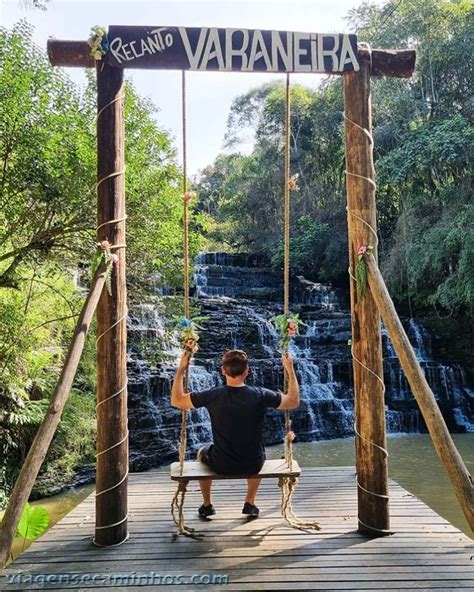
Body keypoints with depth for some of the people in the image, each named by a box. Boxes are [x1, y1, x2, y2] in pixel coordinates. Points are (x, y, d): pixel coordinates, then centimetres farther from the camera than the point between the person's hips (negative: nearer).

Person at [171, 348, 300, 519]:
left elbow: (176, 400, -6)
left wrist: (181, 368, -1)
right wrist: (290, 370, 1)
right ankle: (250, 504, 39)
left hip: (221, 466, 0)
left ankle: (207, 505, 40)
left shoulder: (213, 396, -17)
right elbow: (294, 402, -4)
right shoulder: (260, 395, -17)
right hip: (253, 465, 1)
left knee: (202, 453, 34)